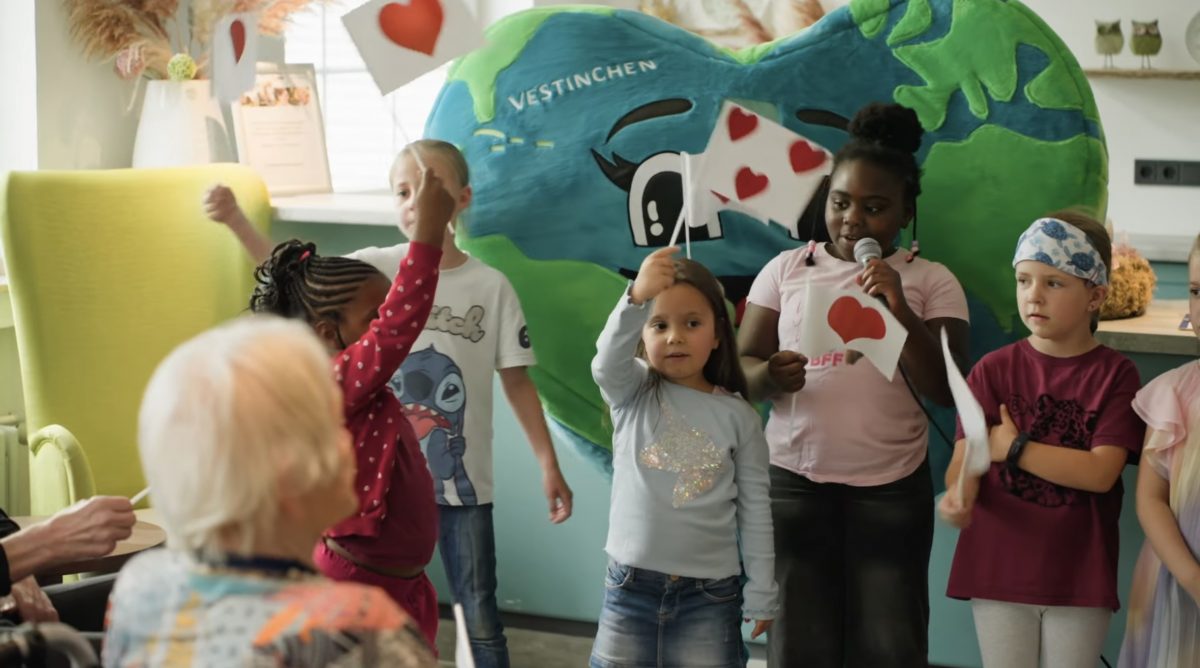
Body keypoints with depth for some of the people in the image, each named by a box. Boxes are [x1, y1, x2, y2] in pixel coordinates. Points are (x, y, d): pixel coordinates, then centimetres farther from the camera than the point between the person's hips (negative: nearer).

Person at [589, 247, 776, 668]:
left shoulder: (739, 417, 0)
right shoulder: (632, 395, 0)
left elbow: (755, 511, 3)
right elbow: (608, 360, -23)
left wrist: (760, 595, 2)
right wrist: (637, 297, -42)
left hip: (710, 594, 0)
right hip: (630, 588, 1)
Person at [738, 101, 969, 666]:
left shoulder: (932, 282, 2)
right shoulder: (786, 269, 6)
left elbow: (946, 390, -5)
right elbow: (740, 366, 4)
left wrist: (903, 313, -19)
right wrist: (768, 376, -19)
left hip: (892, 488, -1)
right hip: (793, 481, 1)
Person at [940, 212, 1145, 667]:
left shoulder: (1115, 374, -5)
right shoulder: (993, 370, -1)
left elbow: (1100, 472, -15)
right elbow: (966, 458, -7)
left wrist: (1015, 449, -14)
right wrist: (958, 496, -29)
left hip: (1079, 575, -1)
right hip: (998, 567, 1)